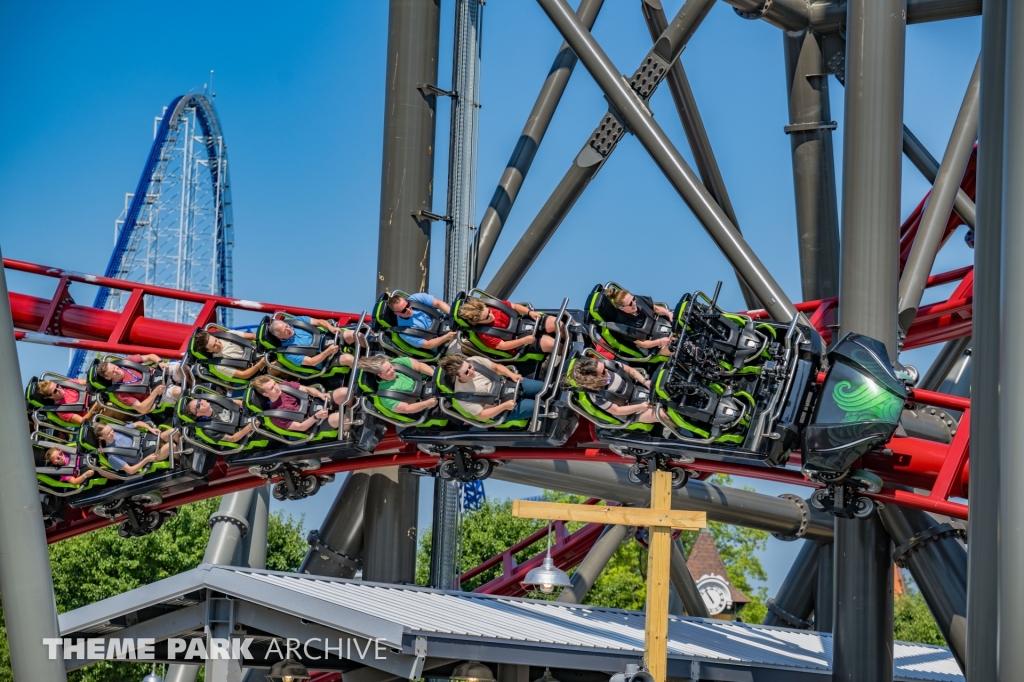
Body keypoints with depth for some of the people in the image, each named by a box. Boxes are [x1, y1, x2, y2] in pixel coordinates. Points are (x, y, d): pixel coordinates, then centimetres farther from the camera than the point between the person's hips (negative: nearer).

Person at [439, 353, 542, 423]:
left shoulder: (474, 361, -21)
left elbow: (497, 367, -4)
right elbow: (481, 415, -22)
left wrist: (512, 375, -21)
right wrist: (504, 406, -28)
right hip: (501, 411, -5)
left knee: (541, 387, 5)